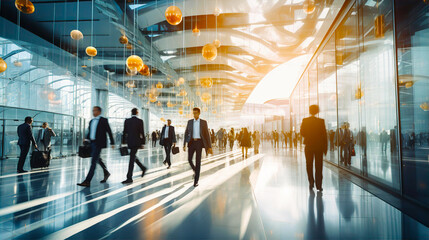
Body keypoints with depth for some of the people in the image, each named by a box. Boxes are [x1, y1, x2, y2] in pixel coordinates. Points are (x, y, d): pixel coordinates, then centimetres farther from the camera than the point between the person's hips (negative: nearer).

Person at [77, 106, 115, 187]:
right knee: (97, 160, 18)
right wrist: (87, 139, -2)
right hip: (92, 143, 8)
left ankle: (87, 181, -12)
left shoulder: (104, 120, -4)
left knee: (93, 162, -10)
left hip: (98, 143, -7)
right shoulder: (91, 121, 16)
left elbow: (109, 132, -3)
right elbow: (89, 132, 18)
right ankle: (106, 173, 37)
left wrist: (112, 143, -4)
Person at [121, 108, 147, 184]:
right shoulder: (140, 121, -4)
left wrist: (123, 142, 9)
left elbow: (124, 132, 3)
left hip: (129, 142, 1)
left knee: (132, 158, 7)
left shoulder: (127, 121, 2)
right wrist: (142, 143, 3)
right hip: (136, 142, -1)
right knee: (132, 158, 6)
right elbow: (142, 133, -4)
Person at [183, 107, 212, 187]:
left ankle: (196, 181, 1)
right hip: (192, 142, 3)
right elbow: (186, 133, 8)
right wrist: (184, 145, 0)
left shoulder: (204, 122, 1)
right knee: (189, 159, -4)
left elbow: (207, 134, 1)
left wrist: (209, 146, -4)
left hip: (199, 142, -3)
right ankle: (195, 171, 30)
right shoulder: (190, 122, 8)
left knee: (198, 161, -6)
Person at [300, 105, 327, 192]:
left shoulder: (305, 120, -5)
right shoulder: (321, 121, -6)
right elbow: (324, 135, -5)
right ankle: (318, 185, 5)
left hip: (308, 146, 1)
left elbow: (302, 133, -3)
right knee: (318, 166, 5)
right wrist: (325, 148, 0)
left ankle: (311, 183, 13)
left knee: (309, 166, 12)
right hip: (319, 146, -1)